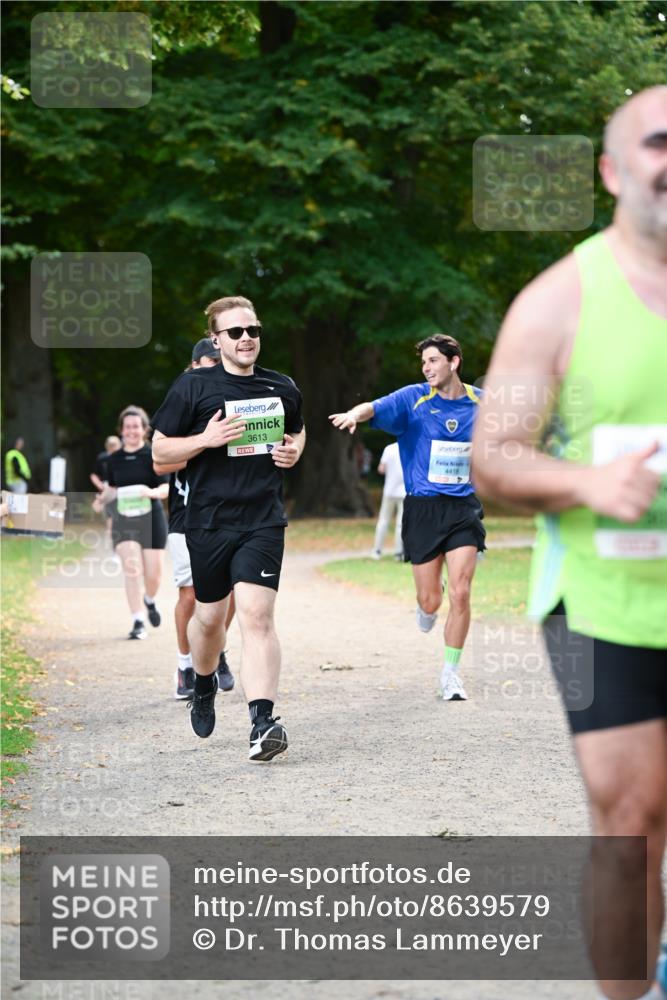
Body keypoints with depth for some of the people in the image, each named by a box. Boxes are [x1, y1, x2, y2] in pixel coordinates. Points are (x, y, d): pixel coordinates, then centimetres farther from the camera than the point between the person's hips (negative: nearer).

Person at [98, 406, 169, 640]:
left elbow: (166, 488, -6)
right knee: (131, 568, -13)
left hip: (151, 518, -2)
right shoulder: (114, 460, 8)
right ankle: (138, 623, -9)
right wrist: (103, 498, -1)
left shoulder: (153, 455, -3)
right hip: (124, 519, 2)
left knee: (153, 573, 0)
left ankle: (149, 601, 35)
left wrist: (152, 492, -27)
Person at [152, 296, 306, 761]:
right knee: (210, 616, 13)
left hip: (263, 521, 0)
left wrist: (294, 451, 5)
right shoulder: (192, 387, -2)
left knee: (257, 614, -15)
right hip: (208, 520, 0)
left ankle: (263, 722, -22)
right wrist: (206, 439, -16)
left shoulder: (282, 388, 8)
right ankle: (204, 684, 45)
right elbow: (160, 449, 0)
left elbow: (297, 431, 28)